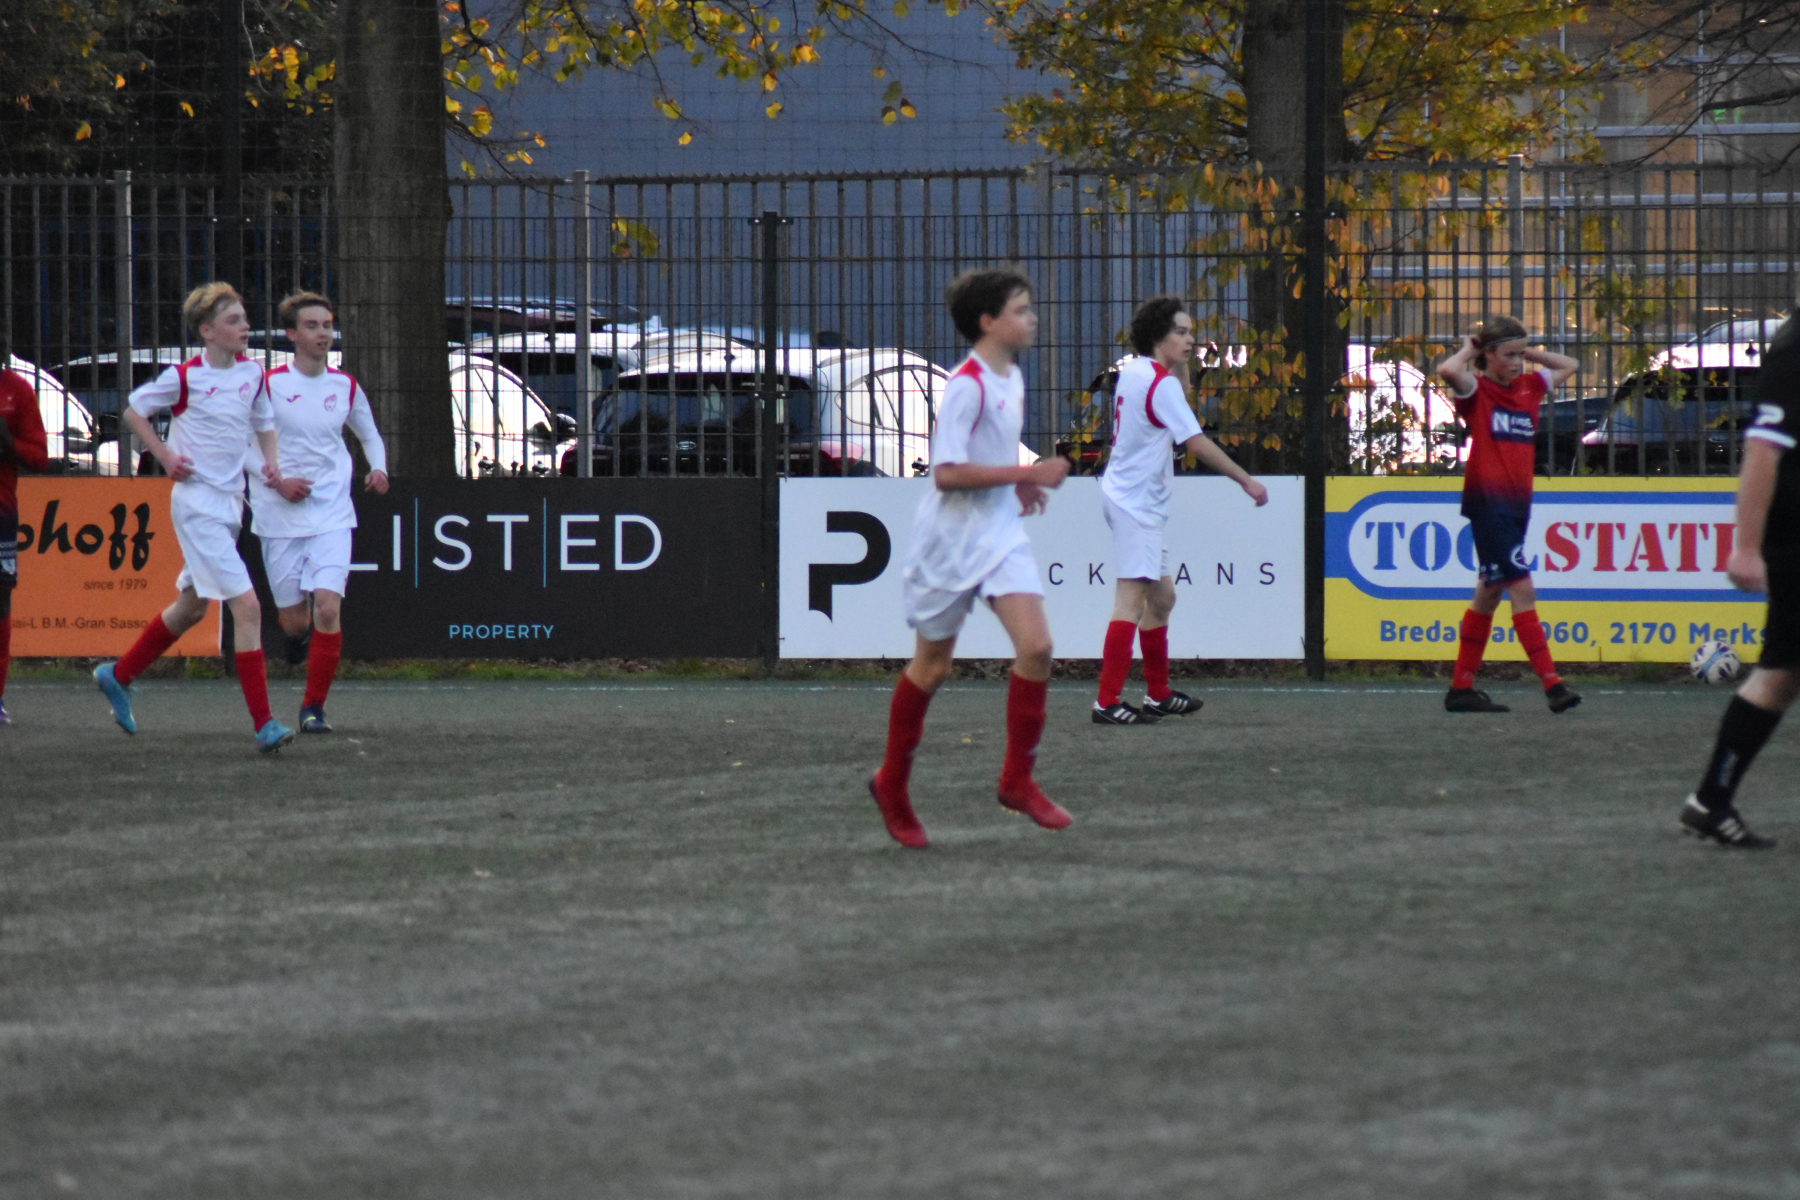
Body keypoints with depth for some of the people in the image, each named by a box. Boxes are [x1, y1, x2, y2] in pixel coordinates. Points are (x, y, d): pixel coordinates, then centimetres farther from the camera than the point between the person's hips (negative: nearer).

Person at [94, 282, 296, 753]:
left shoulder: (252, 374, 5)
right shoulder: (185, 377, -12)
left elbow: (264, 423, 21)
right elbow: (133, 411, 2)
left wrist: (272, 462, 3)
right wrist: (165, 456, -6)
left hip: (230, 503, 8)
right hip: (196, 505, -8)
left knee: (191, 606, 20)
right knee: (246, 605, -16)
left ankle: (118, 675, 41)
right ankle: (263, 724, -16)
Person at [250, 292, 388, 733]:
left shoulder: (345, 387, 5)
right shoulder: (269, 385, -5)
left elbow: (370, 435, 22)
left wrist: (378, 469, 2)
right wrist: (276, 481, -13)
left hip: (332, 515, 1)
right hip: (279, 516, -1)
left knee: (327, 607, -16)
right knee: (295, 619, 3)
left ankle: (314, 705, -3)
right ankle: (297, 633, 44)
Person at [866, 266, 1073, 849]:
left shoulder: (1012, 379, 8)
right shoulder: (966, 386, -19)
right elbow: (947, 472, -27)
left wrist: (1022, 484, 8)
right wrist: (1027, 473, -25)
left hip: (1001, 534, 6)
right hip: (950, 542, -6)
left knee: (1035, 645, -12)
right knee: (931, 667, 7)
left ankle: (1017, 780, -2)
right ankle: (892, 784, 26)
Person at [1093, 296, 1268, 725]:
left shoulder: (1132, 372, 12)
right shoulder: (1160, 382, -15)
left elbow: (1175, 407, 29)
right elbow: (1197, 442, -18)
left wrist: (1181, 367, 14)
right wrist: (1246, 481, -13)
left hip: (1131, 497, 10)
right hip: (1135, 503, -10)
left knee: (1161, 597, 17)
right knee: (1131, 599, -13)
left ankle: (1158, 694, 25)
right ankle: (1107, 702, -18)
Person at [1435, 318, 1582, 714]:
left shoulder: (1528, 387, 15)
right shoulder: (1477, 390, -5)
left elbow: (1568, 366, 30)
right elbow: (1447, 371, -26)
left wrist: (1528, 353, 17)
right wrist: (1467, 351, -6)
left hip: (1517, 502, 8)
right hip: (1487, 500, -8)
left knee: (1490, 593, 12)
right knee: (1522, 589, -14)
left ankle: (1461, 688, 19)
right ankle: (1551, 683, -19)